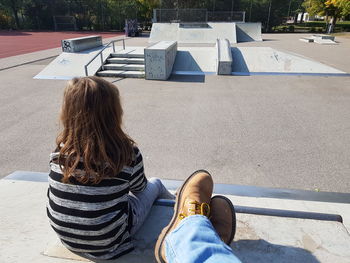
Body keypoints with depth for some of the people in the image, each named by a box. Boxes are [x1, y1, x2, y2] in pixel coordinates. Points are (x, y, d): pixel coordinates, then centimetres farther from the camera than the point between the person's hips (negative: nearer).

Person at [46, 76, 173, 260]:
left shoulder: (60, 151, -16)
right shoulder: (126, 152, -26)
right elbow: (138, 188, -4)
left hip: (67, 240, 4)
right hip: (106, 245, -4)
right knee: (154, 184, 16)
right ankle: (171, 204, 46)